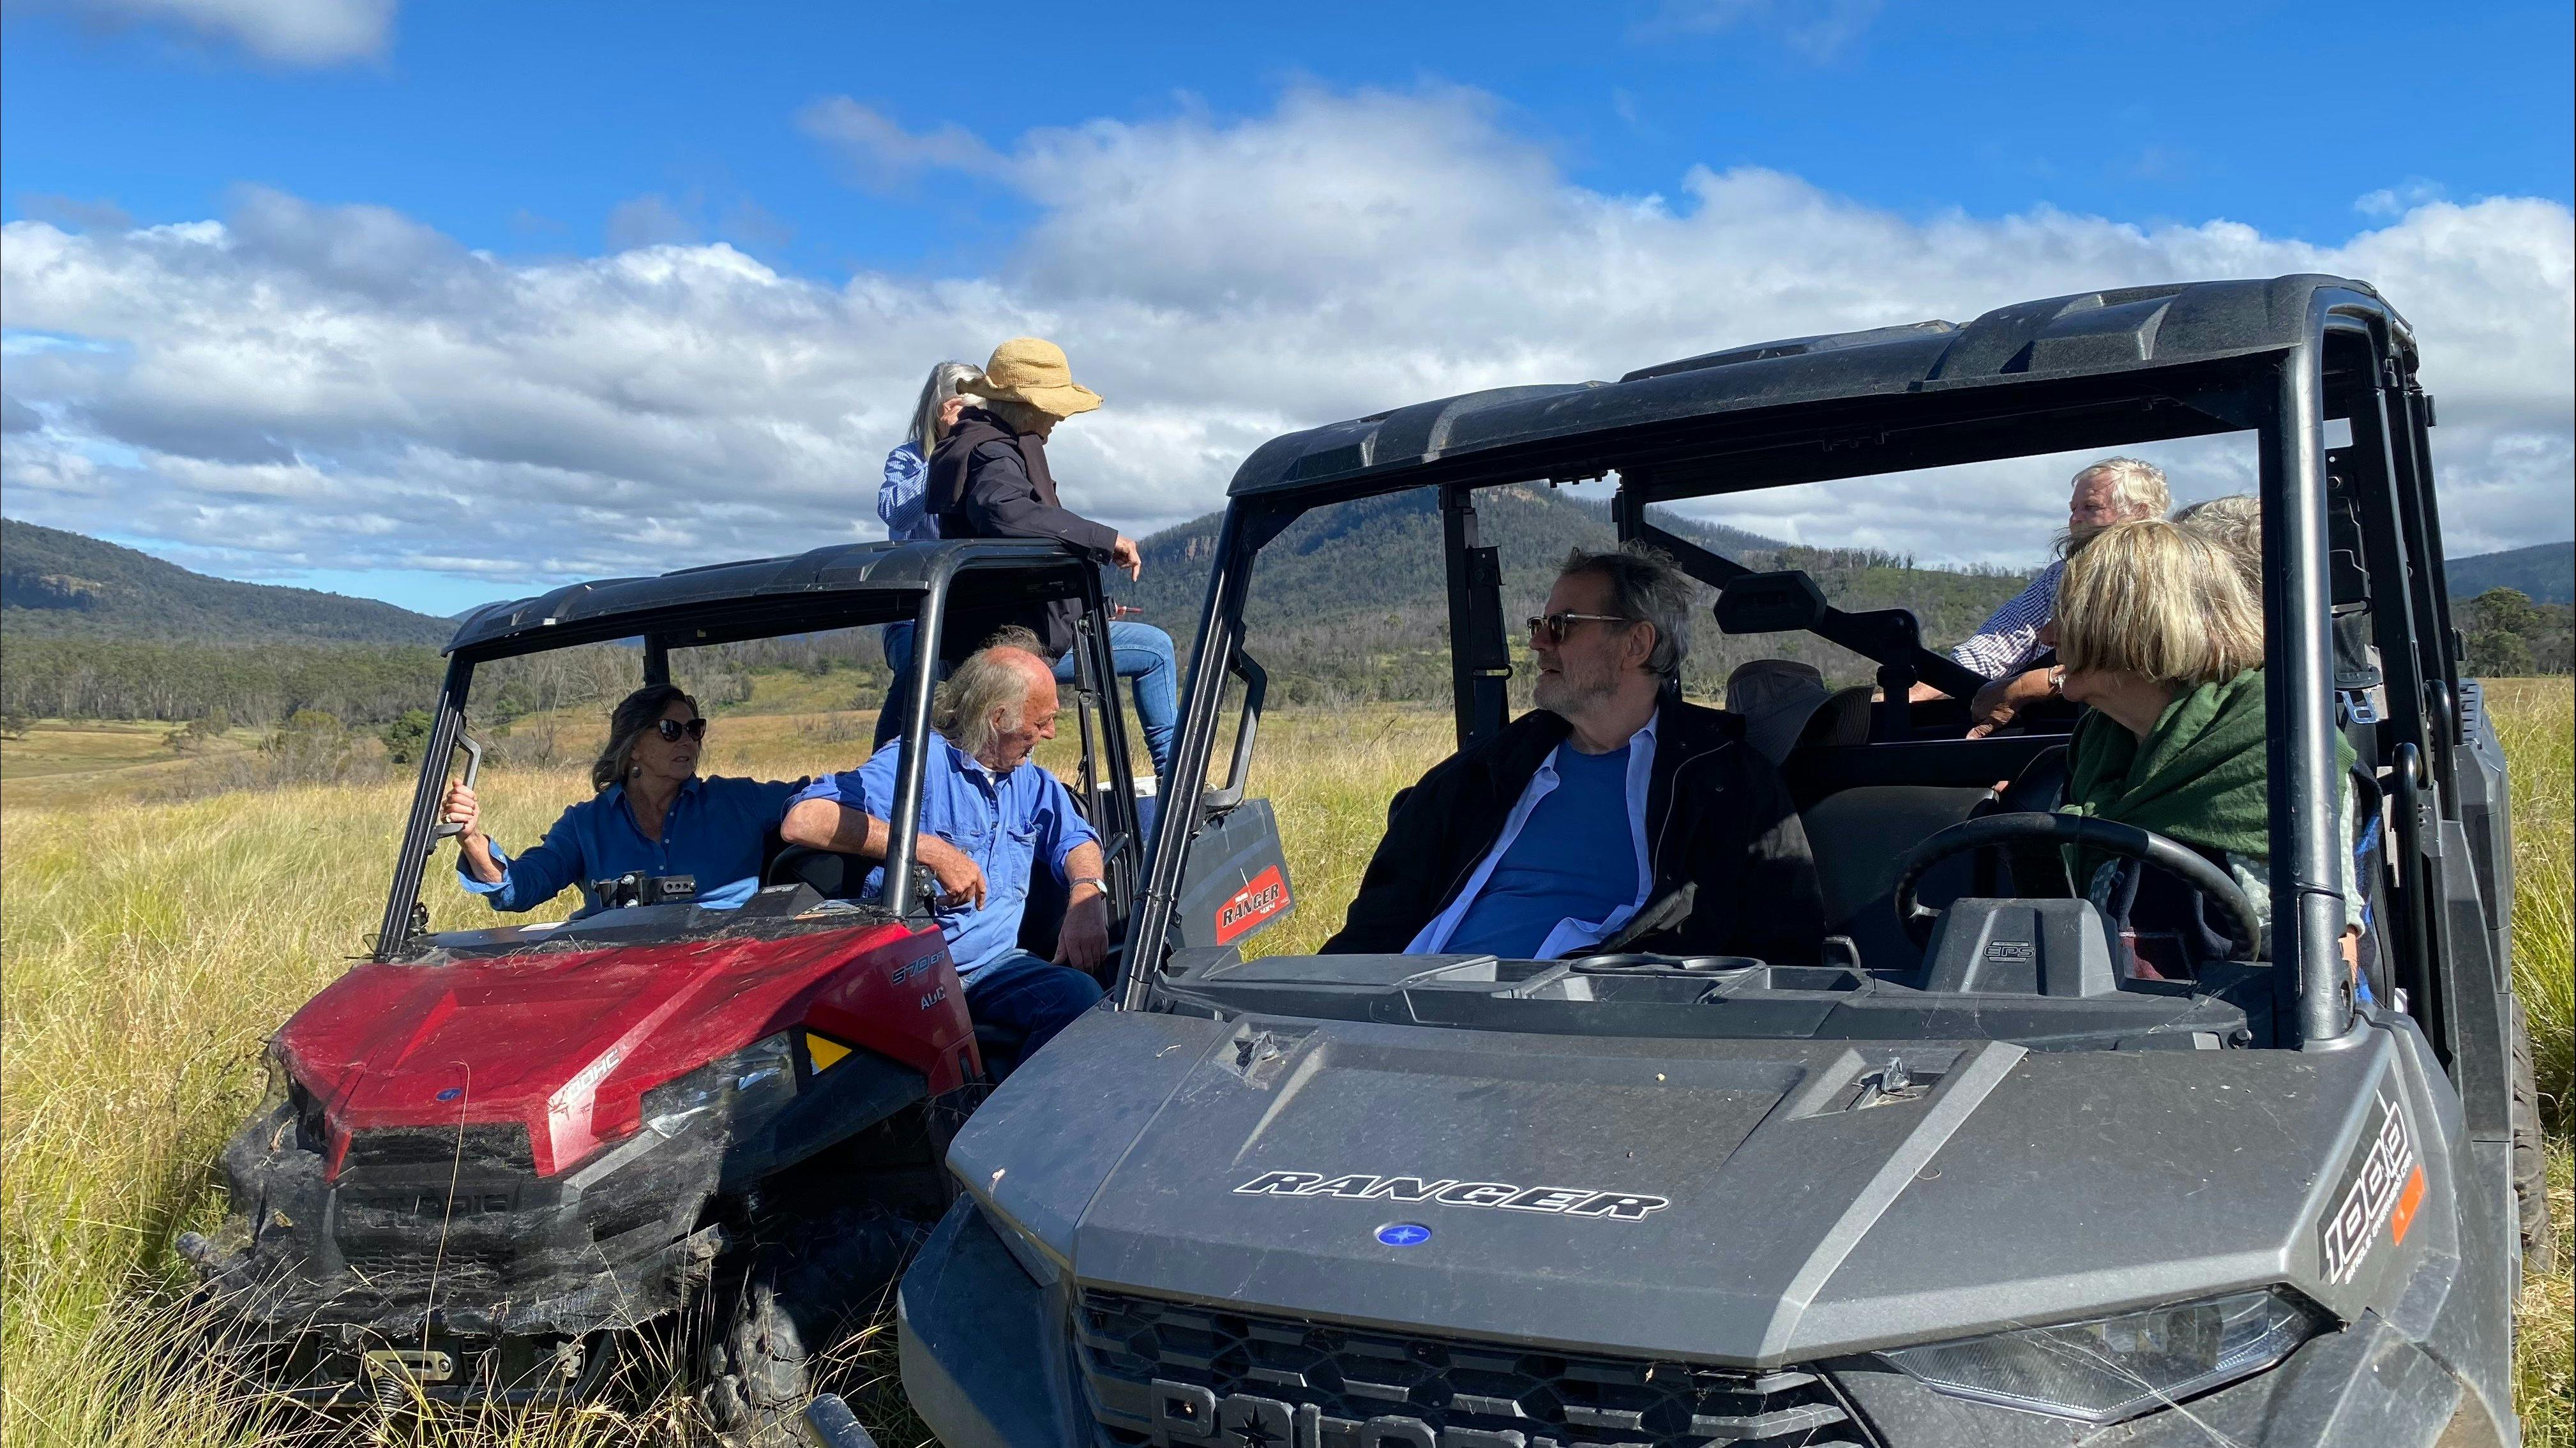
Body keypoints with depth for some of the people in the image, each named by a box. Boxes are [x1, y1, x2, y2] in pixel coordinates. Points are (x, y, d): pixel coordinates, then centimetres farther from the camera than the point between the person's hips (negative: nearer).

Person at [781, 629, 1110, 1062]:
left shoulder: (1031, 781, 16)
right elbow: (801, 821, -20)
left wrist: (1086, 895, -1)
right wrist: (932, 850, -23)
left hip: (994, 965, 6)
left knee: (1079, 994, -27)